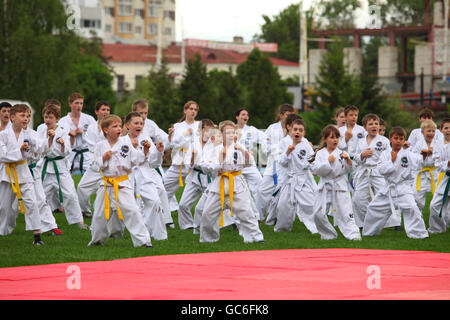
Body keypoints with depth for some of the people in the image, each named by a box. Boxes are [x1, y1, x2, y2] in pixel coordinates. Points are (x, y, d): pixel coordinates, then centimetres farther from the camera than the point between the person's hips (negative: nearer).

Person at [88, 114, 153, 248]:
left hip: (123, 185, -2)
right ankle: (98, 239, 36)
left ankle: (143, 240, -9)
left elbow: (137, 159, -2)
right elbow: (95, 166, 1)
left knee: (132, 211, -13)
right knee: (99, 214, 13)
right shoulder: (100, 146, 2)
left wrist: (145, 151, -17)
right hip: (106, 185, 2)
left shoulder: (125, 143, -1)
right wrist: (104, 158, -15)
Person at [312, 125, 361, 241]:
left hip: (340, 186, -2)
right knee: (318, 214, 1)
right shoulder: (320, 154, 4)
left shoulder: (341, 153, 1)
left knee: (345, 212, -9)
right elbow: (316, 170, -8)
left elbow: (346, 170, -4)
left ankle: (353, 234, -8)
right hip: (325, 187, 2)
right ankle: (328, 234, 18)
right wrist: (328, 161, -17)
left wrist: (348, 161, -22)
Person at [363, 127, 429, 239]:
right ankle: (369, 232, 34)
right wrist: (392, 161, -17)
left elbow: (419, 161, -21)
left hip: (403, 188, -4)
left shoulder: (408, 154, -4)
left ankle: (418, 233, -16)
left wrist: (424, 156, -41)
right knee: (374, 208, 13)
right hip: (389, 188, 4)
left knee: (411, 208, -25)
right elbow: (382, 169, -9)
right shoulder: (385, 154, 4)